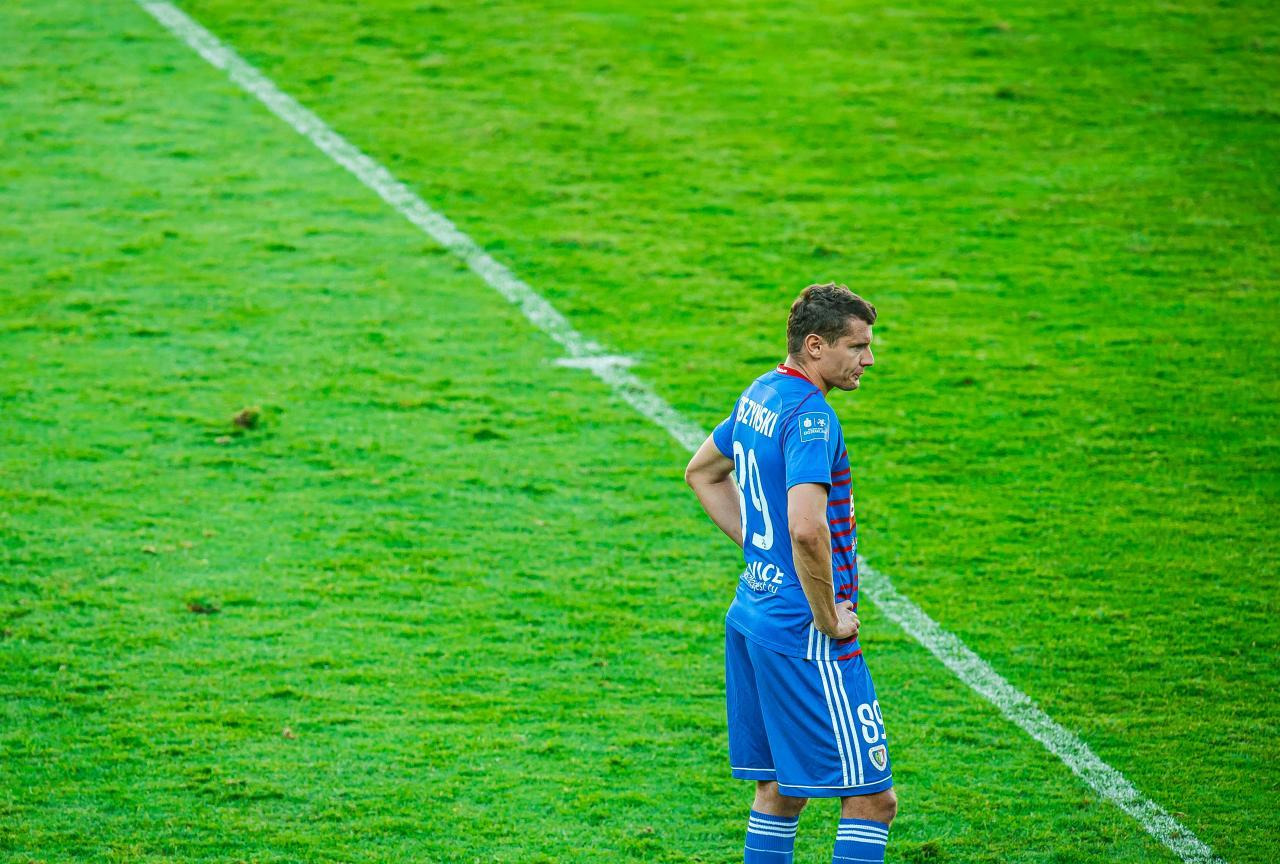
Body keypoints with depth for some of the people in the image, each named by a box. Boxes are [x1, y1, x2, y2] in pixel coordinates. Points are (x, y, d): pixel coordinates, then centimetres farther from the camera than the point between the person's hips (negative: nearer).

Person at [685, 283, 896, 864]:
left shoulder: (761, 394, 11)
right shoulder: (810, 417, -19)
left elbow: (702, 472, 29)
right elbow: (807, 528, -32)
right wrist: (827, 619, -18)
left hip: (752, 615, 10)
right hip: (803, 636, -10)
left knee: (780, 792, 15)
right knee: (872, 798, -6)